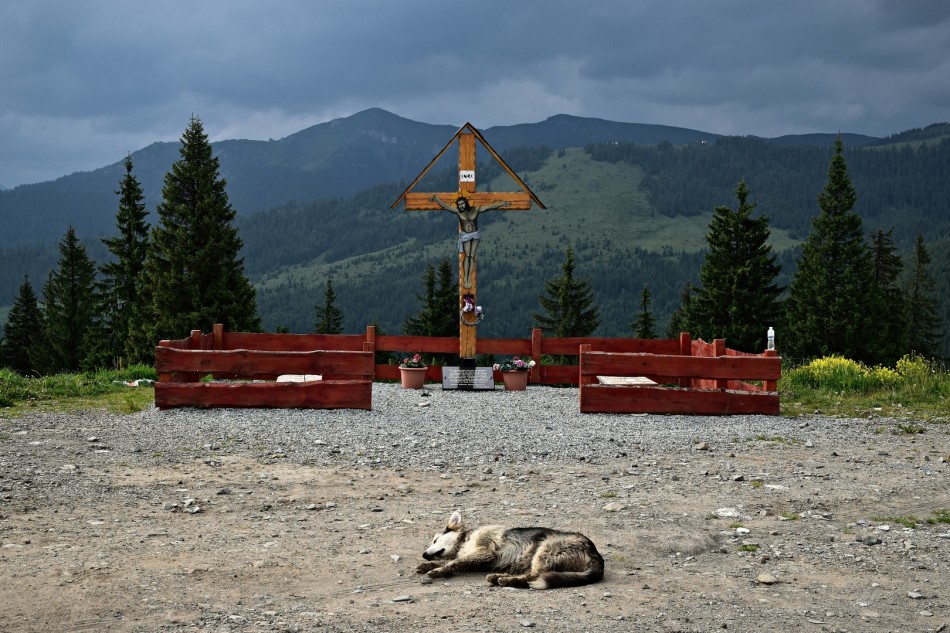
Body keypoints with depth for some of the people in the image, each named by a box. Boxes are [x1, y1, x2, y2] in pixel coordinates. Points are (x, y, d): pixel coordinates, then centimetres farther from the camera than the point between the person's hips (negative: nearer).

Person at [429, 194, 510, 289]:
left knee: (472, 256, -5)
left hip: (475, 235, 0)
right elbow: (445, 205, -9)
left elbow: (490, 206, -12)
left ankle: (469, 278, -4)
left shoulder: (476, 210, -9)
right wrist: (436, 199, -19)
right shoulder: (458, 211, -7)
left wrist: (502, 203, -18)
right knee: (467, 255, -12)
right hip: (465, 235, 0)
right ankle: (465, 278, -12)